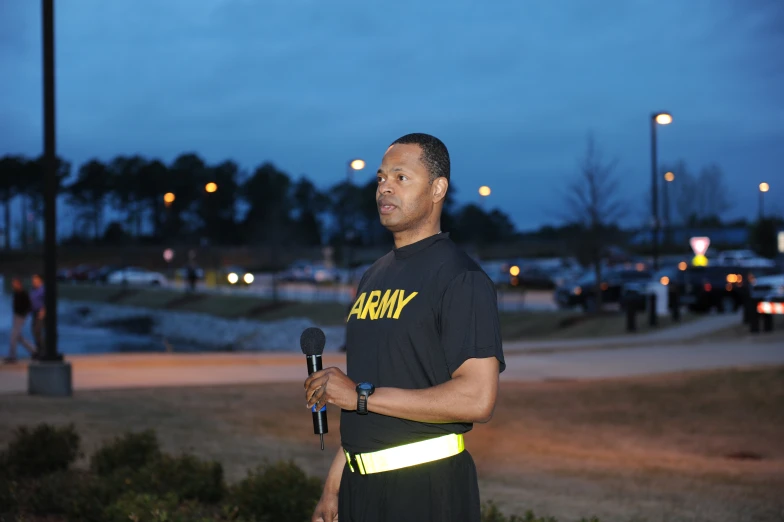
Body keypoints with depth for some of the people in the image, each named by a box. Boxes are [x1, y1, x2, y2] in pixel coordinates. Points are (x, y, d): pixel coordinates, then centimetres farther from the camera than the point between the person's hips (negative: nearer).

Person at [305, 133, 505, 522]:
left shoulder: (461, 278, -11)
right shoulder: (373, 278, 14)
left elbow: (477, 399, -22)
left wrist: (362, 396, -18)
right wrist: (333, 486, 13)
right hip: (362, 486, 7)